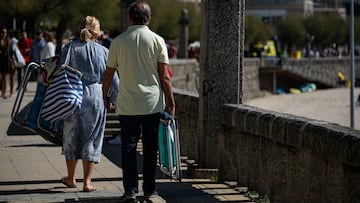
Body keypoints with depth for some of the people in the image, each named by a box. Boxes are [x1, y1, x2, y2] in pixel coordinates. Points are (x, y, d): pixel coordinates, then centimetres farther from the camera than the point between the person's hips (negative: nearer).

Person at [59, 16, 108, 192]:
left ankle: (71, 178, 27)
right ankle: (87, 181, 5)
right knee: (91, 138, 7)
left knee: (72, 137, 15)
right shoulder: (103, 51, 1)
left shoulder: (70, 47, -1)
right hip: (96, 96, 0)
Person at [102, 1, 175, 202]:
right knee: (150, 148, 9)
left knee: (128, 148, 4)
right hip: (153, 104, 0)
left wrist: (104, 96, 19)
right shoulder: (157, 40, -3)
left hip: (127, 105, 0)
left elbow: (109, 74, 4)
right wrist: (171, 103, 2)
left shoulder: (118, 41, -1)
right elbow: (165, 77, -4)